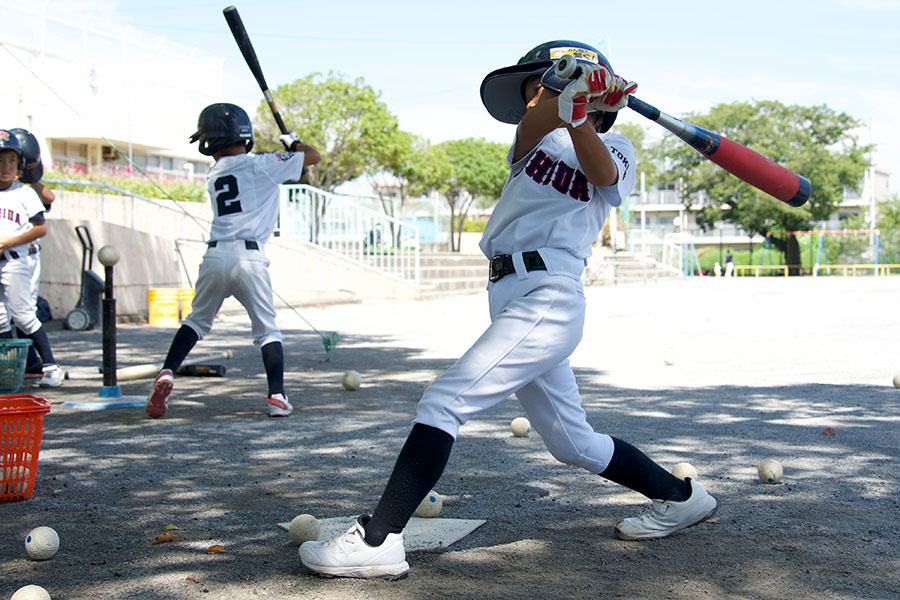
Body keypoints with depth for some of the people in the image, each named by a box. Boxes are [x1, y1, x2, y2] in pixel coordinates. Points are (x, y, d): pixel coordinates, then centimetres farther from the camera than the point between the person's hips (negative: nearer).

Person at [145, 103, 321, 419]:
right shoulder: (261, 165, 2)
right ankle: (277, 396, 1)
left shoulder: (213, 176, 16)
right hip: (249, 257, -3)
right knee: (267, 329, 7)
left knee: (197, 320, 21)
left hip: (215, 256, 3)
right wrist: (293, 142, 27)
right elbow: (314, 156, 7)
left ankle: (168, 373, 6)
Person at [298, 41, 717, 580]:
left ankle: (378, 542, -21)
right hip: (512, 300, 8)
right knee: (572, 442, 14)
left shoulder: (613, 149, 7)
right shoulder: (536, 139, 21)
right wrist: (569, 102, -24)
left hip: (550, 299, -8)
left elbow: (602, 173, -16)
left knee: (444, 402, -18)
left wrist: (576, 115, -32)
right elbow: (530, 126, -3)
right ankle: (681, 497, 30)